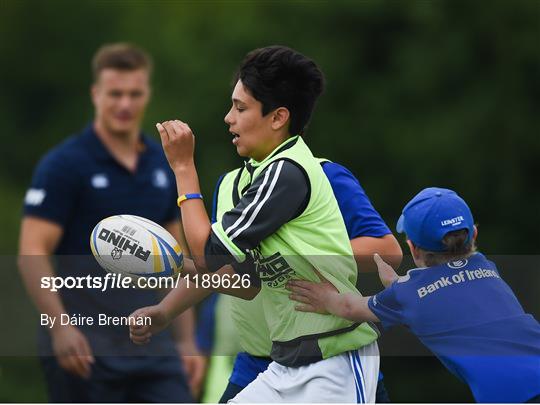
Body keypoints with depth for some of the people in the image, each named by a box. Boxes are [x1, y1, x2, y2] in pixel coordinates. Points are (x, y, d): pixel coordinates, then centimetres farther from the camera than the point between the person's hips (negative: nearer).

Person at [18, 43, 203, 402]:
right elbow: (31, 253, -12)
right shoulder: (64, 165, -7)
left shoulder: (164, 166, 11)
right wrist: (61, 326, -24)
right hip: (85, 347, -5)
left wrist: (186, 339, 13)